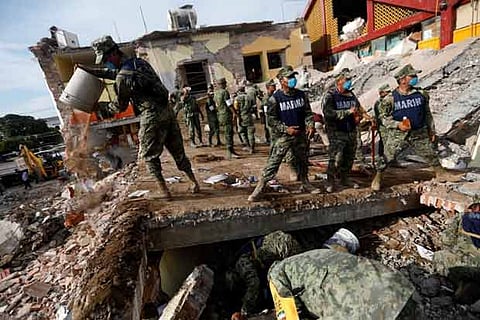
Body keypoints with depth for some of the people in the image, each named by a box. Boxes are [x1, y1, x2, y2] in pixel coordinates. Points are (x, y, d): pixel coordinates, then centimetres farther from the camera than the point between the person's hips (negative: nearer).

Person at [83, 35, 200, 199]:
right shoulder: (140, 61, 14)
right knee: (177, 150, 14)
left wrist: (102, 106, 23)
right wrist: (90, 70, 28)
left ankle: (164, 190, 7)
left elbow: (121, 106, 6)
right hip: (167, 110, 7)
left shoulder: (122, 77, -8)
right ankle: (194, 183, 18)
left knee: (150, 155, 8)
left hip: (151, 116, -7)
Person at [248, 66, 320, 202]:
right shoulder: (275, 98, -7)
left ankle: (305, 184, 38)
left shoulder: (301, 95, 8)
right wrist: (286, 129, -17)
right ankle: (259, 189, -2)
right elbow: (271, 119, -8)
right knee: (273, 163, -8)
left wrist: (310, 125, -6)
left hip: (301, 135, 5)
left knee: (302, 161, 18)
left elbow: (308, 112, 12)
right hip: (283, 136, -5)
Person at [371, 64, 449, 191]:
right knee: (387, 157, -3)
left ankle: (439, 171, 41)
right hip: (398, 134, -4)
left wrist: (432, 131, 14)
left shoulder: (421, 94, 3)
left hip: (420, 133, 4)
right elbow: (382, 117, -7)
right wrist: (397, 125, -19)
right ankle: (378, 178, 15)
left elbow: (427, 114, 12)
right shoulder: (391, 98, -10)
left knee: (431, 153, 15)